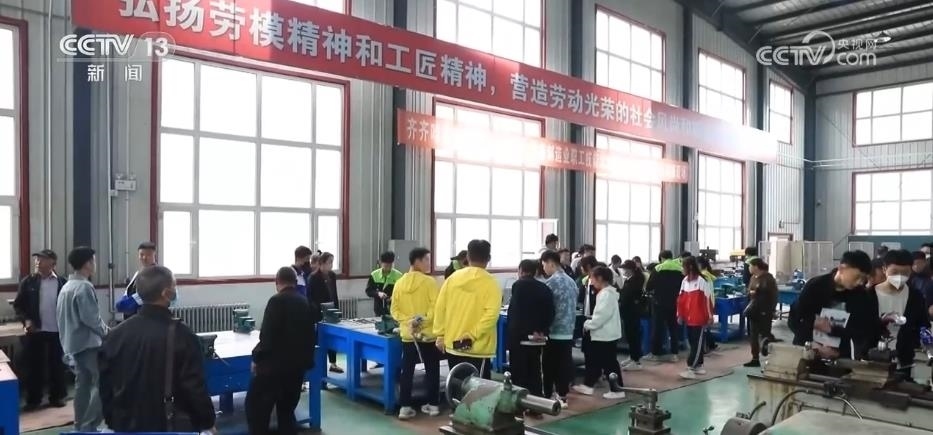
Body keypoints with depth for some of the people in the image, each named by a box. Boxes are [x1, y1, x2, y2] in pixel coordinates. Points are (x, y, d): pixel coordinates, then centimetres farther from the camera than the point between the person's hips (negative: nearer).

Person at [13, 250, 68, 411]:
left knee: (57, 365, 8)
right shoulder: (28, 282, 0)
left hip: (57, 331, -1)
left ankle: (57, 396, 21)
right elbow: (18, 305, 4)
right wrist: (26, 320, -11)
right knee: (34, 366, 7)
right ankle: (33, 399, 18)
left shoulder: (62, 282, -2)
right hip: (35, 331, 1)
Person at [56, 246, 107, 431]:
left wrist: (66, 343, 22)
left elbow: (60, 317, 16)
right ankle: (89, 425, -9)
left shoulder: (65, 287, 12)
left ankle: (81, 426, 16)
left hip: (73, 343, 10)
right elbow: (91, 318, -20)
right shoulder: (84, 287, -17)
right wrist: (106, 333, -5)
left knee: (82, 384, 12)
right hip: (89, 343, -10)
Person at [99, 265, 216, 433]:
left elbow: (105, 385, 8)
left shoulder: (116, 334, 0)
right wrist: (208, 422, -1)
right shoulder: (181, 335, -17)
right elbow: (195, 387, -14)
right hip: (172, 427, -5)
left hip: (129, 426, 5)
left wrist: (112, 420, 20)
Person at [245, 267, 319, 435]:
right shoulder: (307, 303, 8)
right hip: (299, 363, 7)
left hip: (275, 364, -7)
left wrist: (256, 358, -3)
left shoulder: (277, 300, -11)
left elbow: (267, 335, -15)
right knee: (286, 408, 17)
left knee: (255, 406, 4)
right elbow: (311, 336, 17)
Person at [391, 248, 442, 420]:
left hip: (407, 334, 3)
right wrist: (425, 320, -10)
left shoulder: (399, 283, 2)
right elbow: (436, 307, -17)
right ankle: (433, 405, 19)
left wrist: (407, 321, -4)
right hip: (428, 333, -3)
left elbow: (394, 310, 2)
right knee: (432, 370, 11)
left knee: (407, 370, 8)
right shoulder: (429, 281, -11)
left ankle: (404, 407, 9)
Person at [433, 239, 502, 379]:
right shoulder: (491, 283, -10)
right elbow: (491, 315, -22)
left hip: (452, 345, 5)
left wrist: (440, 335, 8)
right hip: (478, 349, -5)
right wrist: (472, 335, -18)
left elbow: (440, 308, 3)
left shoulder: (453, 278, 2)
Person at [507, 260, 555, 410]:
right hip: (537, 337, 6)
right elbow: (551, 312, 3)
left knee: (518, 372, 0)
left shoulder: (519, 285, -8)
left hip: (519, 336, -5)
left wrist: (527, 331, -10)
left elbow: (516, 312, -15)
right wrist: (542, 330, 0)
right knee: (535, 372, 12)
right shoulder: (544, 288, 8)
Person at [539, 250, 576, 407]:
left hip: (554, 331, -7)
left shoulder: (552, 282, -14)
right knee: (564, 364, 9)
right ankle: (562, 396, 15)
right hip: (568, 331, 7)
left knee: (549, 366, 3)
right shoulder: (571, 281, 9)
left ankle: (547, 397, 10)